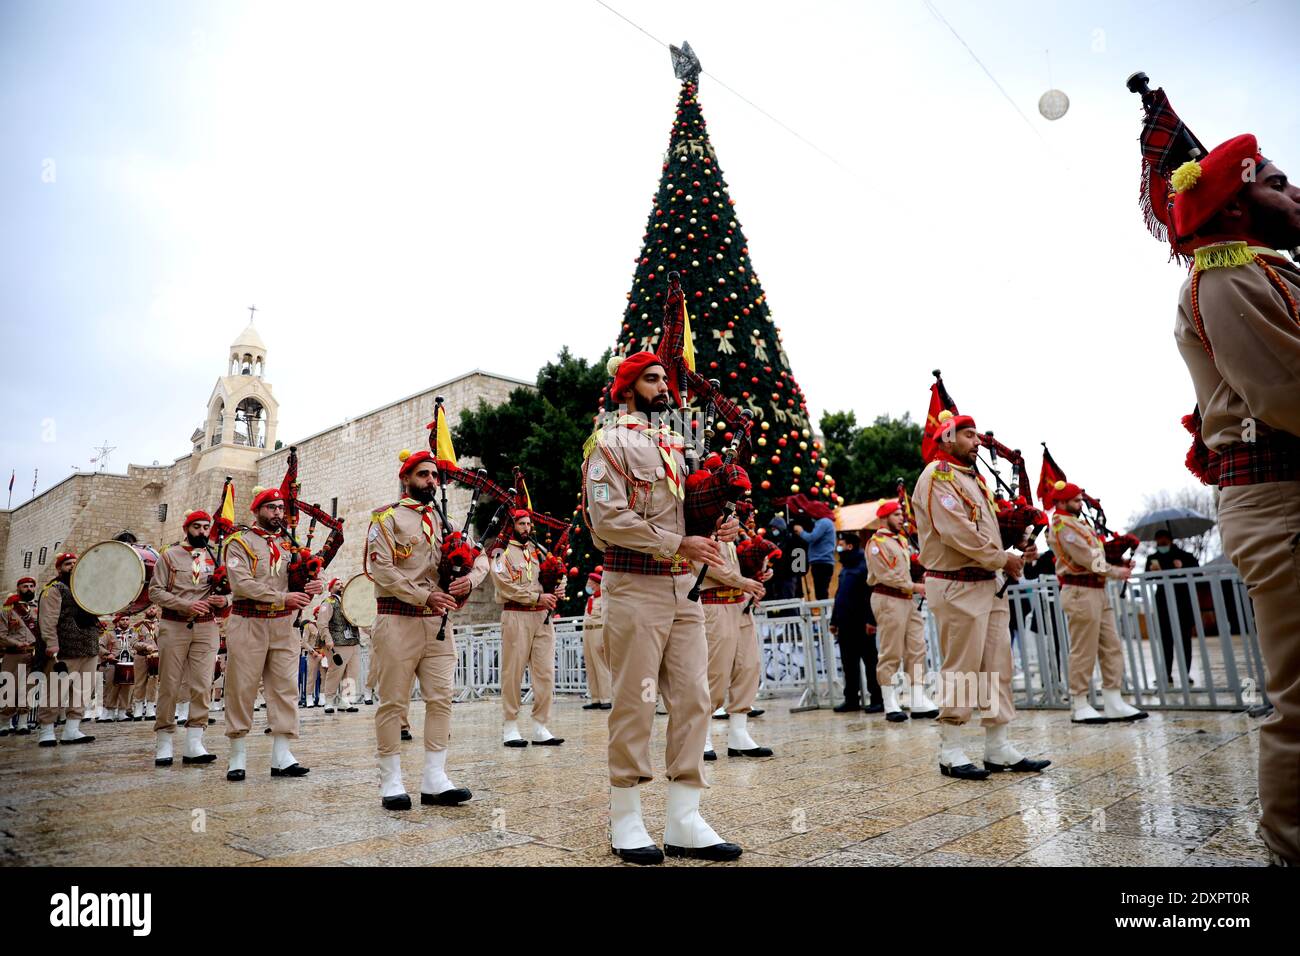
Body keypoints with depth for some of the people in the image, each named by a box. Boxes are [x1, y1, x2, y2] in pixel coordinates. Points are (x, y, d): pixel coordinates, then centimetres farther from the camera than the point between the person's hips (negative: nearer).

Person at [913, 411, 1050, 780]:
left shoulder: (973, 479, 20)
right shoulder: (937, 476, -9)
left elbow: (988, 531, 20)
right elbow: (956, 532, -20)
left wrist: (1016, 555, 1)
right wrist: (1003, 559, -12)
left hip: (989, 584, 9)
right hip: (957, 587, -9)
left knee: (997, 667, 10)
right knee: (960, 670, -4)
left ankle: (998, 748, 18)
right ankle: (950, 752, 6)